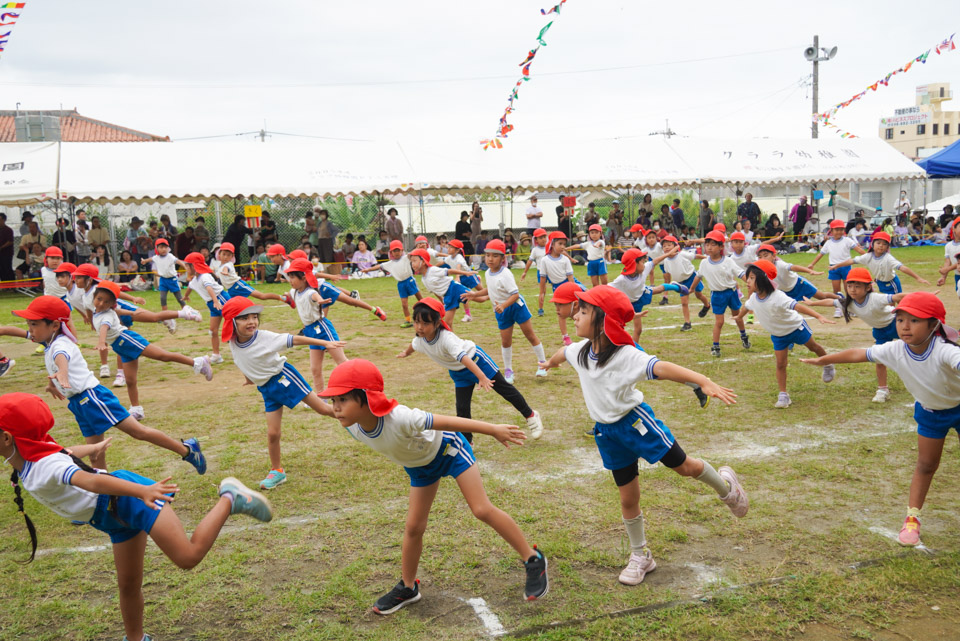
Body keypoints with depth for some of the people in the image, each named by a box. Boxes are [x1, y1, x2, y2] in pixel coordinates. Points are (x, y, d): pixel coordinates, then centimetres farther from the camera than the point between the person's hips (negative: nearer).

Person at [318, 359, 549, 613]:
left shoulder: (399, 418, -45)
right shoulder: (354, 428, -23)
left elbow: (446, 421, -37)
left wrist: (494, 430, -31)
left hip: (448, 448, -6)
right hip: (420, 465, 6)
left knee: (482, 510, -8)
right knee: (413, 527, 10)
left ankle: (533, 560, 8)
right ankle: (407, 587, 30)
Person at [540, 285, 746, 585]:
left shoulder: (625, 355, -29)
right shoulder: (581, 350, -6)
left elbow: (659, 368, -45)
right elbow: (563, 353, 19)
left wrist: (704, 381, -58)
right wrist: (550, 362, 43)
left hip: (635, 420, -6)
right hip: (608, 432, 6)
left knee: (683, 466, 9)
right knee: (628, 498, 12)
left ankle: (725, 485, 41)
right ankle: (640, 557, 28)